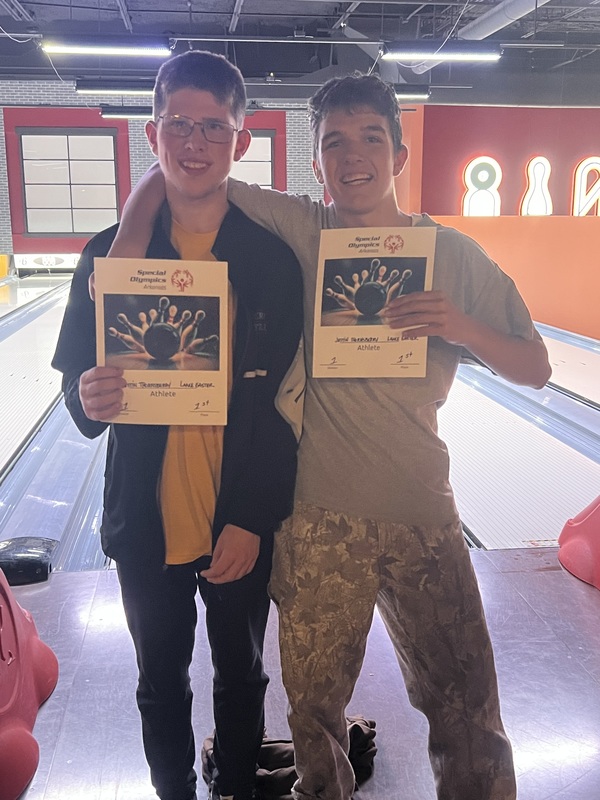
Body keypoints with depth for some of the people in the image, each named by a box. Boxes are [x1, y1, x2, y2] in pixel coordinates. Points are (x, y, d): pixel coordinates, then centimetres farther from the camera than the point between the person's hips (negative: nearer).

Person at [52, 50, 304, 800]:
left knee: (240, 679, 20)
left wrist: (254, 521, -12)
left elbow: (288, 401, -7)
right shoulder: (109, 254, -5)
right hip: (146, 527, 1)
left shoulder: (275, 261, -8)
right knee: (161, 685, 21)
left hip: (241, 529, -1)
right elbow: (78, 383, 2)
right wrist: (90, 398, -22)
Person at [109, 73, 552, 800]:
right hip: (320, 520, 0)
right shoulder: (298, 233, -3)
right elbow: (171, 175, 1)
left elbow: (535, 369, 0)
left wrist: (462, 328, -17)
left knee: (466, 705, 12)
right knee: (314, 706, 17)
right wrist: (129, 246, -16)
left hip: (422, 513, 1)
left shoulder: (453, 254, -1)